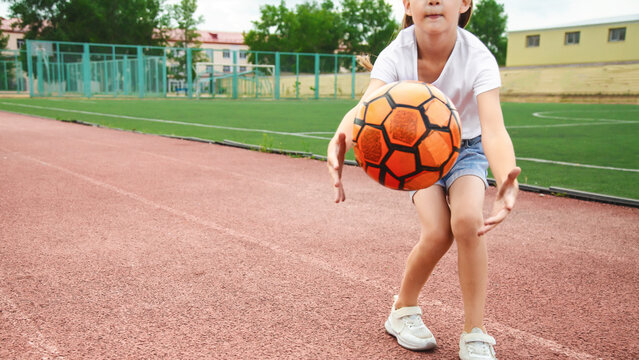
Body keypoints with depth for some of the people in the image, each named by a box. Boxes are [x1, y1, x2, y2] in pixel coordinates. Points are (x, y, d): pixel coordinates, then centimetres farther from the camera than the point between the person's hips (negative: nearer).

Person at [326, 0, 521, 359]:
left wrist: (506, 178, -65)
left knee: (468, 220, -28)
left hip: (467, 149, 0)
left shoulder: (478, 57, -29)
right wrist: (341, 141, -67)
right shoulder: (397, 54, -26)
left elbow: (493, 129, -43)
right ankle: (403, 311, 8)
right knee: (437, 233, -21)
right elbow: (366, 104, -43)